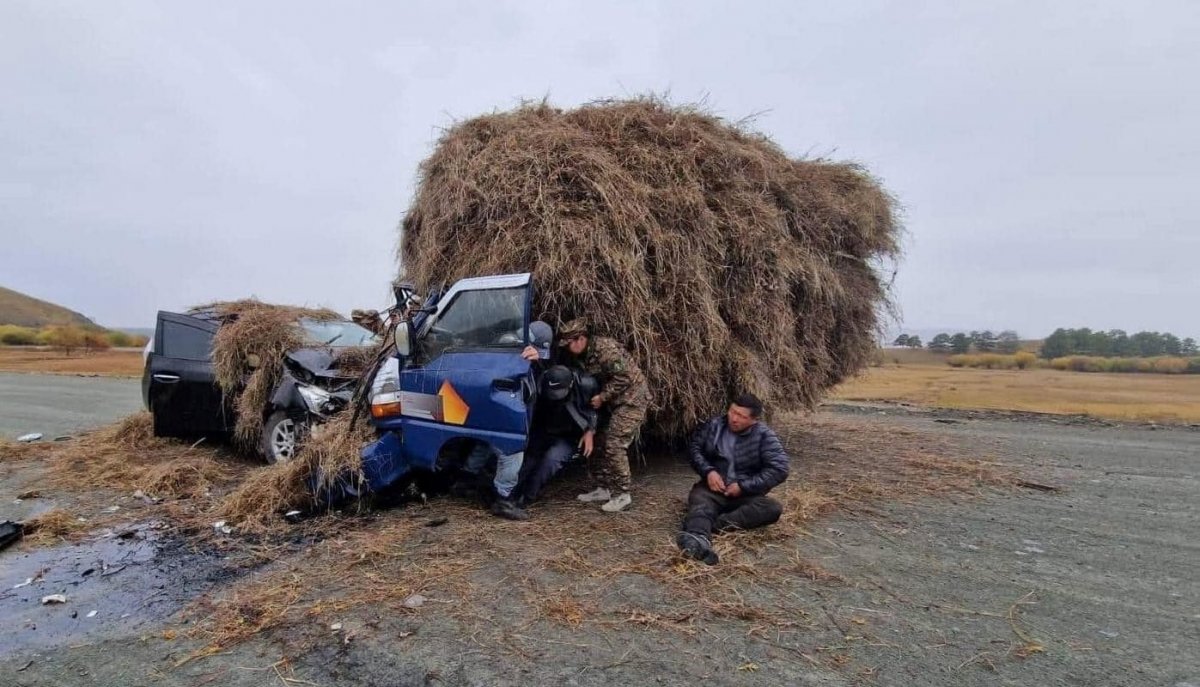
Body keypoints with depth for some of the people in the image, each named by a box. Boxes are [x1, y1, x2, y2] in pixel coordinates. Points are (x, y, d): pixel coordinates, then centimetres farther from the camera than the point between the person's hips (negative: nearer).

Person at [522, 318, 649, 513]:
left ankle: (622, 495, -3)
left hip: (631, 399, -9)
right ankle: (603, 488, 21)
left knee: (614, 445, -13)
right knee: (600, 443, 9)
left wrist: (602, 396, -21)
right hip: (611, 402, 9)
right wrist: (539, 358, -22)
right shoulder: (576, 356, 2)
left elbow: (624, 378, -26)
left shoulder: (606, 348, -25)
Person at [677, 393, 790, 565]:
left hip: (746, 494, 0)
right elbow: (694, 447, 9)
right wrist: (708, 471, -10)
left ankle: (709, 524, -42)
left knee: (774, 508, -30)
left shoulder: (764, 436, -7)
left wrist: (743, 486, -17)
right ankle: (699, 539, -67)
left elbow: (779, 469, -13)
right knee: (699, 500, -34)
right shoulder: (714, 425, 1)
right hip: (713, 488, 1)